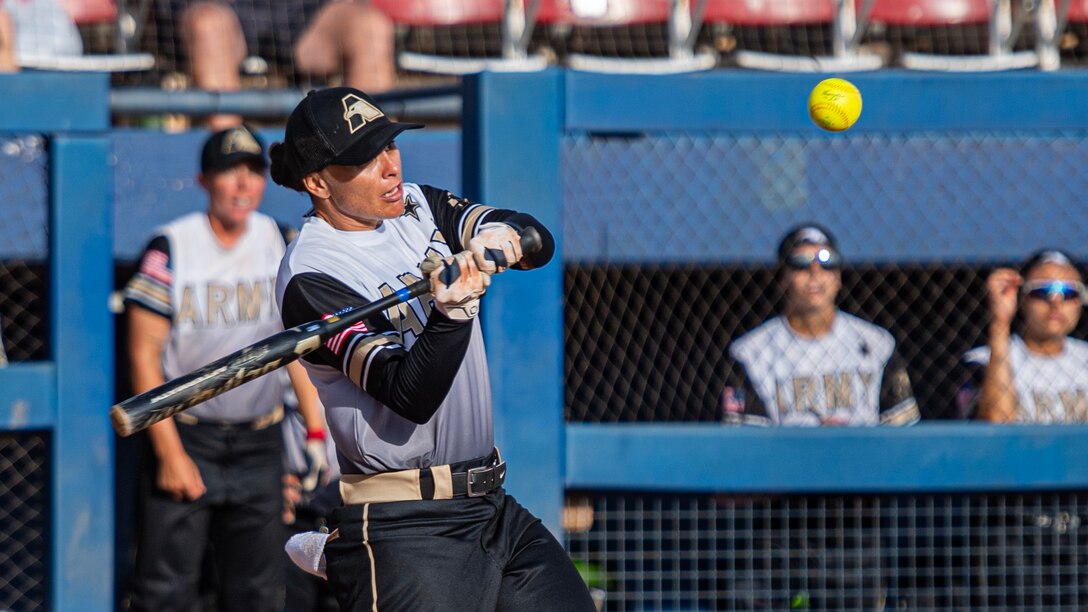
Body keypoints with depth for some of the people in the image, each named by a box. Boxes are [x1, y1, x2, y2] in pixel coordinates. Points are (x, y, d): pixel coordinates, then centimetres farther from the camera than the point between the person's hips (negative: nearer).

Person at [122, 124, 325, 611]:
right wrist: (170, 454, -14)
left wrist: (316, 430, 3)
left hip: (259, 444, 4)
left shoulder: (278, 242, 5)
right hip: (187, 438, -4)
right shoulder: (171, 247, -8)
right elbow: (144, 356, -8)